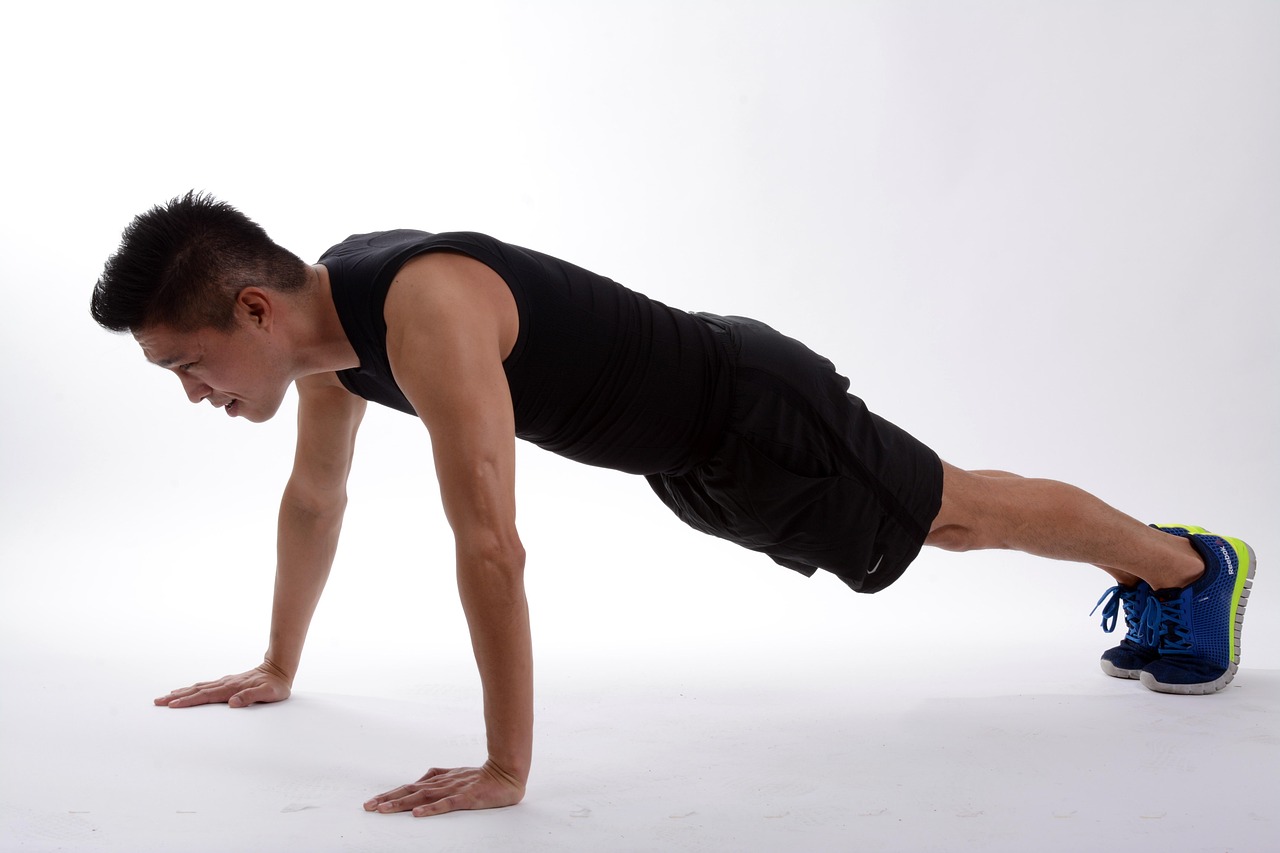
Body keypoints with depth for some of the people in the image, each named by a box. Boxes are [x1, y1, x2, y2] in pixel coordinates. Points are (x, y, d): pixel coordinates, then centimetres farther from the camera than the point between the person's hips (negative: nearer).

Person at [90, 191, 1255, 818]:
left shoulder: (424, 312, -38)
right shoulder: (329, 303, -7)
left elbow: (490, 546, -42)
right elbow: (315, 494, 8)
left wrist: (506, 768, -38)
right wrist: (277, 666, 15)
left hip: (753, 415, -8)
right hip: (693, 454, 8)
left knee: (966, 514, 11)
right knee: (943, 521, 25)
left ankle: (1197, 564, 35)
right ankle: (1151, 577, 47)